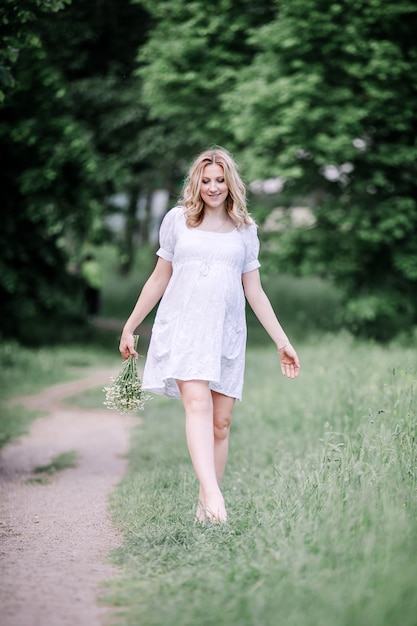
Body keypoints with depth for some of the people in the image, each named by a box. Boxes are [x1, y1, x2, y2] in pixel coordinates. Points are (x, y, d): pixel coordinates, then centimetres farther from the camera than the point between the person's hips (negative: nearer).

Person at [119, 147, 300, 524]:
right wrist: (130, 328, 14)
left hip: (226, 334, 2)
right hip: (183, 327, -2)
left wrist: (282, 342, 10)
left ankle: (205, 508, 5)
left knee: (221, 422, -2)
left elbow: (255, 291, 14)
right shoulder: (178, 220, 9)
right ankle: (213, 495, -37)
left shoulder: (245, 229, 12)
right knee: (198, 403, -23)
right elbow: (159, 280, 15)